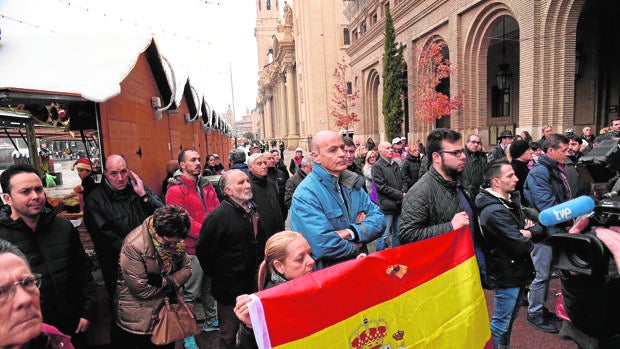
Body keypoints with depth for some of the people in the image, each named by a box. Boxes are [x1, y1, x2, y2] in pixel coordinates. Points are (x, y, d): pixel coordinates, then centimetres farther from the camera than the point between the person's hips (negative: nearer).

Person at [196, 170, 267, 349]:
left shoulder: (253, 209, 4)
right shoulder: (218, 216, -19)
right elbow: (203, 251, -17)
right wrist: (218, 276, -7)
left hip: (253, 285, 7)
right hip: (230, 289, -6)